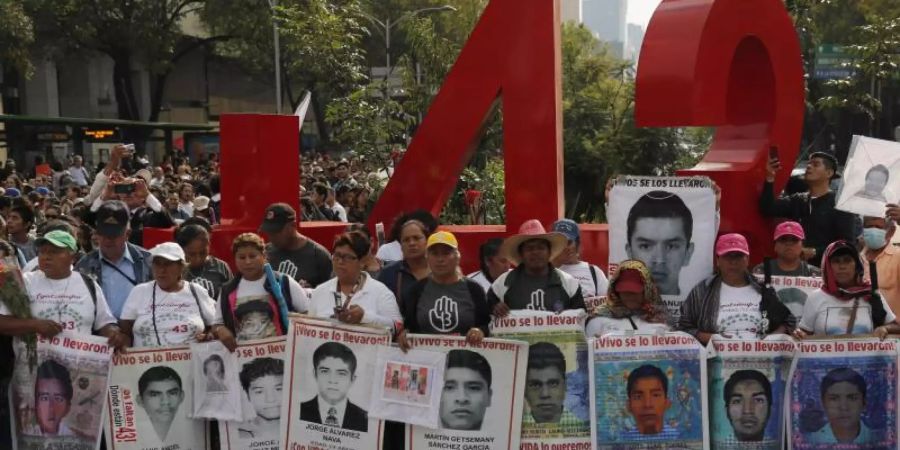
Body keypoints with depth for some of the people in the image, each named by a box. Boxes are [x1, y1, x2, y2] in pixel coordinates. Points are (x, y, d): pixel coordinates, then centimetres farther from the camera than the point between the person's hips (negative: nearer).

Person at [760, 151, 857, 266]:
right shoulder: (797, 201, 16)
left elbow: (847, 242, -7)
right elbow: (767, 209, 3)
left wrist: (816, 252, -16)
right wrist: (769, 179, -9)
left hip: (826, 266, -5)